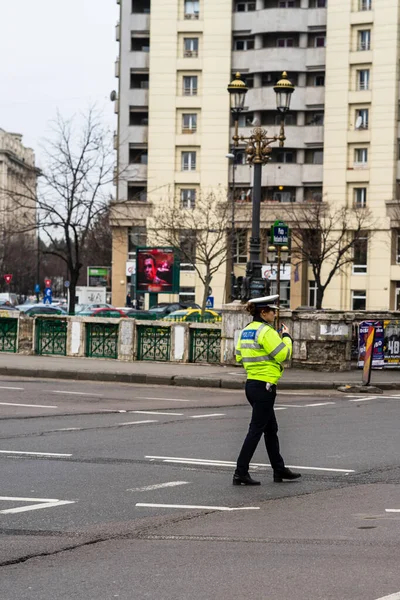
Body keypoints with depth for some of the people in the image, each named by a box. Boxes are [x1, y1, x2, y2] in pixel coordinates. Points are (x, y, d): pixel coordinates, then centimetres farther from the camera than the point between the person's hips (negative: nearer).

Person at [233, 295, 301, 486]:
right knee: (255, 430, -5)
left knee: (271, 429, 18)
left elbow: (239, 356, 16)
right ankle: (240, 473, -5)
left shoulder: (246, 331, 11)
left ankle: (279, 469, 27)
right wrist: (286, 337, -1)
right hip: (264, 386, -10)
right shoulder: (266, 331, -16)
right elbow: (283, 355, -16)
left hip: (251, 383, 10)